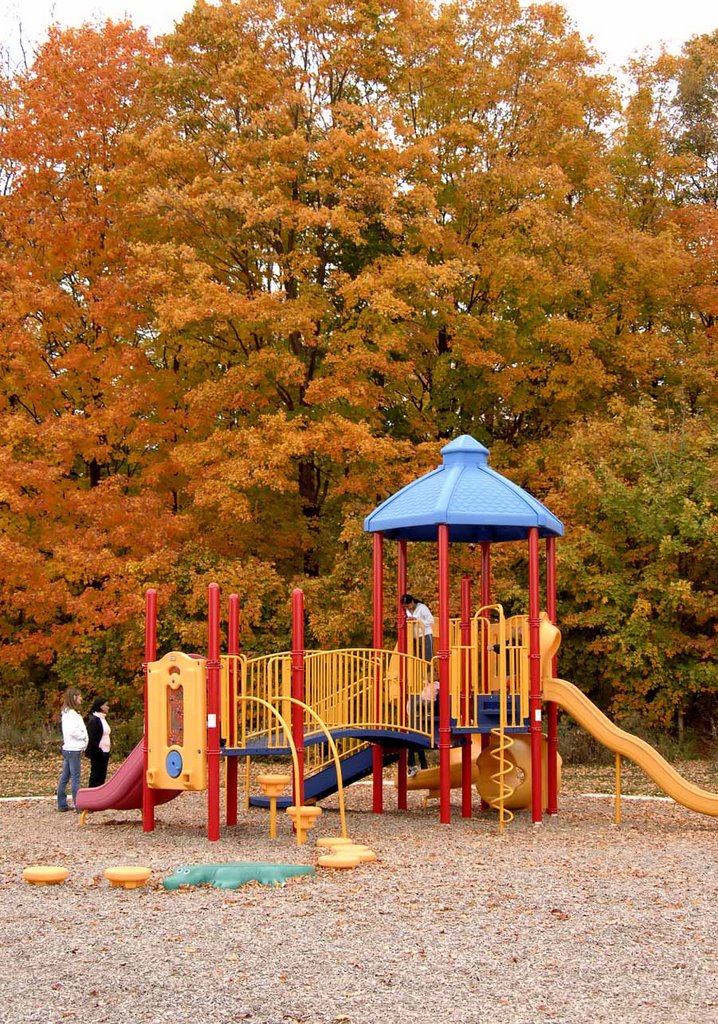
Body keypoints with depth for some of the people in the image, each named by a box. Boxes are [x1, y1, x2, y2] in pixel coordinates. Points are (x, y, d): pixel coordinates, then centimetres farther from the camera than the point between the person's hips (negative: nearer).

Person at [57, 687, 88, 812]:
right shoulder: (71, 714, -15)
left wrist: (83, 737, 5)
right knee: (75, 778, -9)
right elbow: (73, 731, -24)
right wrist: (84, 736, -9)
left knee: (65, 777, 12)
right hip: (73, 749, -10)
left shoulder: (67, 712, 16)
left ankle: (62, 804, 17)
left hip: (68, 749, 10)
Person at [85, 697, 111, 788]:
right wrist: (97, 750, -19)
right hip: (97, 753, -9)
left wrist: (108, 750, 13)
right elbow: (91, 738, -18)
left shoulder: (103, 718, 14)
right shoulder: (94, 720, -14)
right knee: (96, 775, -2)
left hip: (105, 752, 9)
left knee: (102, 775, 9)